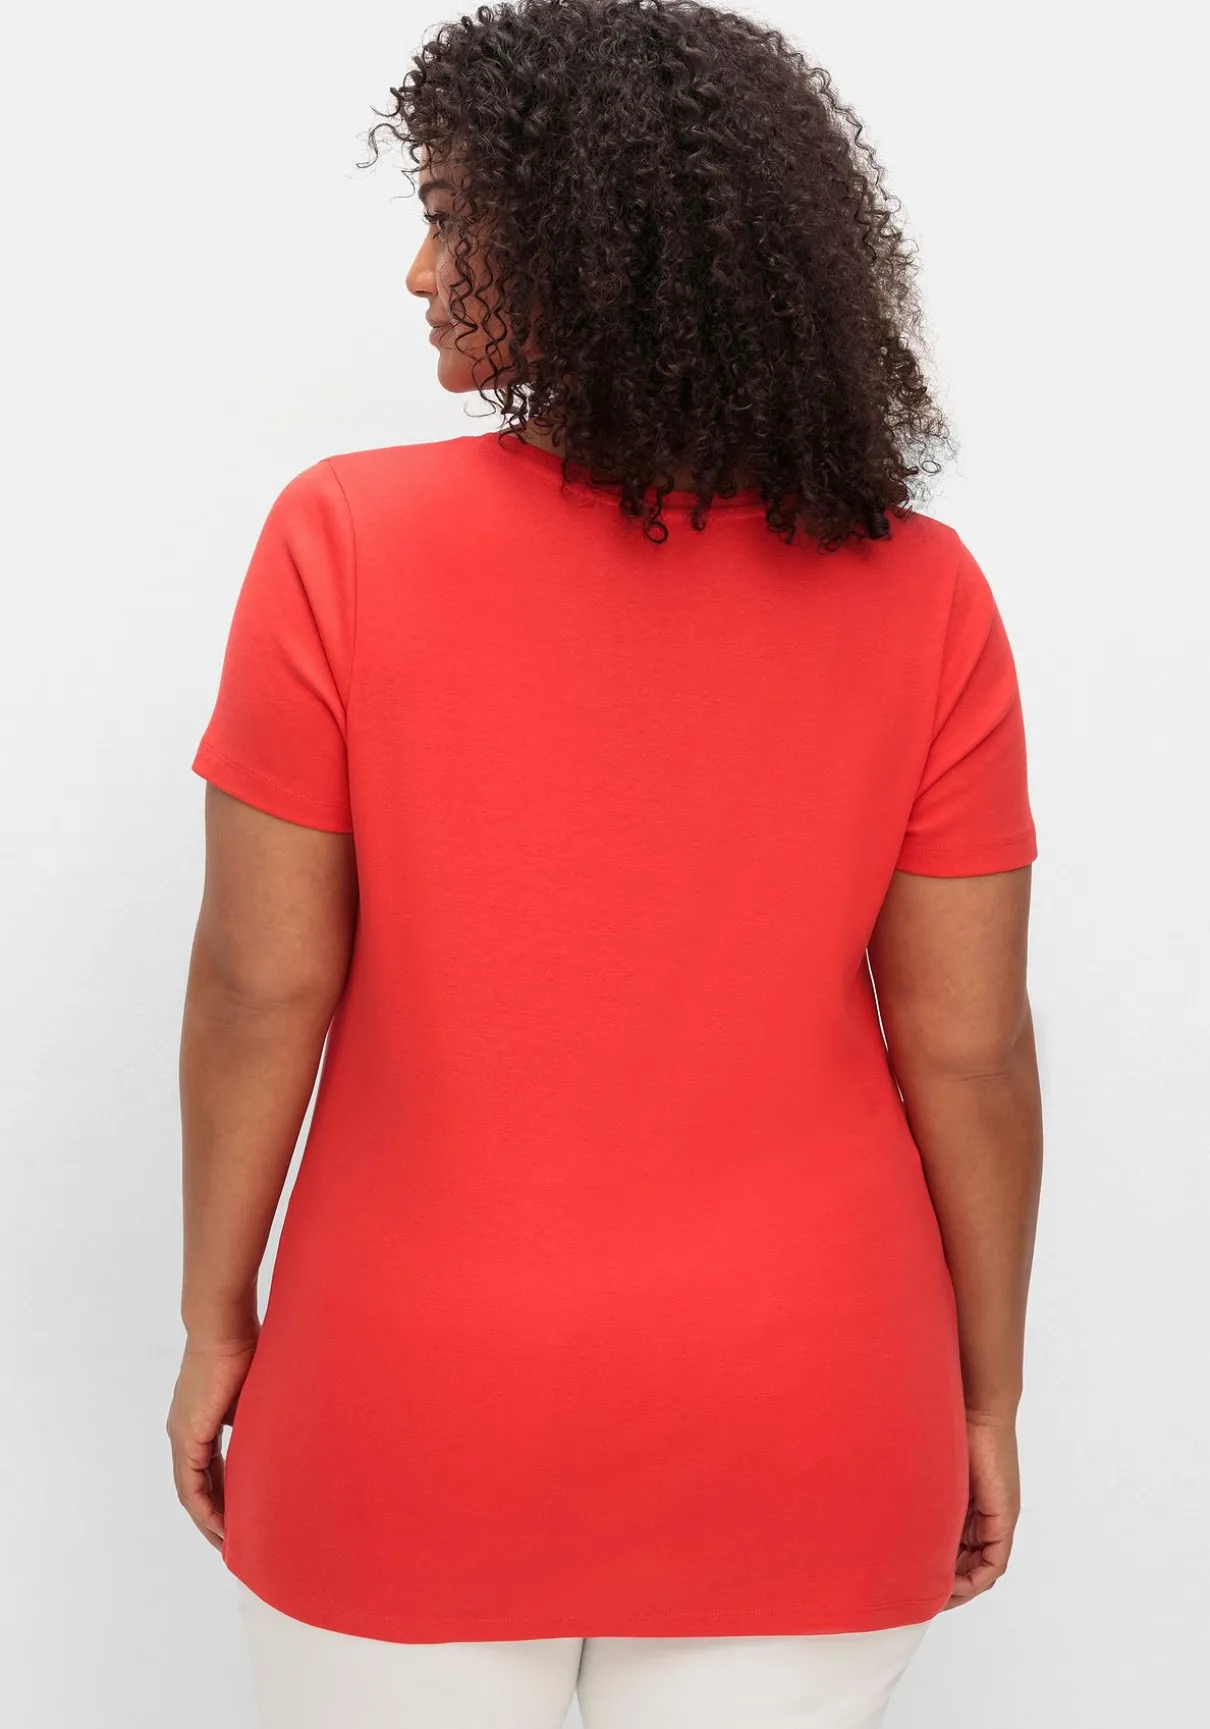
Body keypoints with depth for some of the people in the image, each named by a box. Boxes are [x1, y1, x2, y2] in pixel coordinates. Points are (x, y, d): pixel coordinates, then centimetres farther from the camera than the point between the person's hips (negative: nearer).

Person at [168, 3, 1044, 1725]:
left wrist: (216, 1314, 2)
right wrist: (987, 1393, 5)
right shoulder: (922, 596, -11)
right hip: (798, 1415, 2)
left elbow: (262, 981, -12)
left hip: (425, 1405, -1)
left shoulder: (345, 542, -16)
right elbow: (966, 1043, -8)